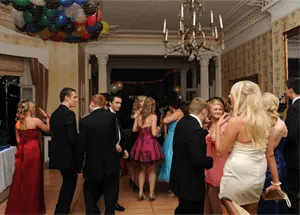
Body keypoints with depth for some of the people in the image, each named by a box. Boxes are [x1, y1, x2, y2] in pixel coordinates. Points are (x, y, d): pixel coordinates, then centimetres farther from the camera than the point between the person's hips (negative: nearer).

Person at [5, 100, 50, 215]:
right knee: (32, 180, 6)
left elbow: (18, 139, 10)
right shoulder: (36, 121, -14)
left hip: (22, 152, 6)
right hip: (33, 151, -6)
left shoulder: (18, 123, 5)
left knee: (20, 179, 14)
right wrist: (46, 117, 3)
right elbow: (48, 129, -2)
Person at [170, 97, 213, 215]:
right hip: (190, 181, -9)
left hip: (180, 177, 9)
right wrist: (213, 160, -11)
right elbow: (198, 160, -27)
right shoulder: (196, 129, -26)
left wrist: (203, 129, 11)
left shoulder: (183, 121, 2)